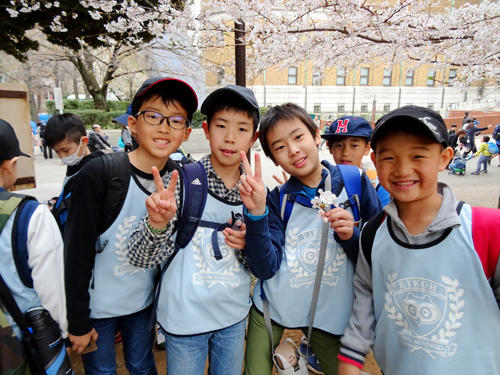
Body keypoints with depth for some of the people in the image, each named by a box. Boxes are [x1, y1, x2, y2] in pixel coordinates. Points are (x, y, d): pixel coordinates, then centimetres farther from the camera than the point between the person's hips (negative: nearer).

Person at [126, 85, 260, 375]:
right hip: (186, 317, -3)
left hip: (234, 314, 4)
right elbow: (143, 259, -17)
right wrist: (157, 223, -36)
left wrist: (248, 246, -18)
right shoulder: (181, 181, -16)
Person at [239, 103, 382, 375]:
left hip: (330, 314, 0)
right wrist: (256, 213, -26)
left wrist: (351, 236, -22)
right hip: (271, 309, 1)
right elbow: (265, 268, -14)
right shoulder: (277, 199, -5)